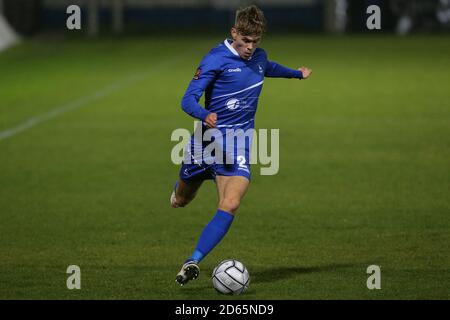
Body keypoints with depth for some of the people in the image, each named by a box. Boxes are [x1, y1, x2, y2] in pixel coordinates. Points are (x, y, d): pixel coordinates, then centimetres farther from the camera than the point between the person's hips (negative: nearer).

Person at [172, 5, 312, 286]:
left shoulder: (259, 57, 5)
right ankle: (182, 188, 58)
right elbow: (188, 99, -20)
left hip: (237, 146, 2)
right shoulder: (216, 59, -14)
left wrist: (296, 73, 50)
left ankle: (193, 262, -25)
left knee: (230, 205, -23)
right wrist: (205, 115, -42)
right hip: (207, 139, -2)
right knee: (181, 201, 18)